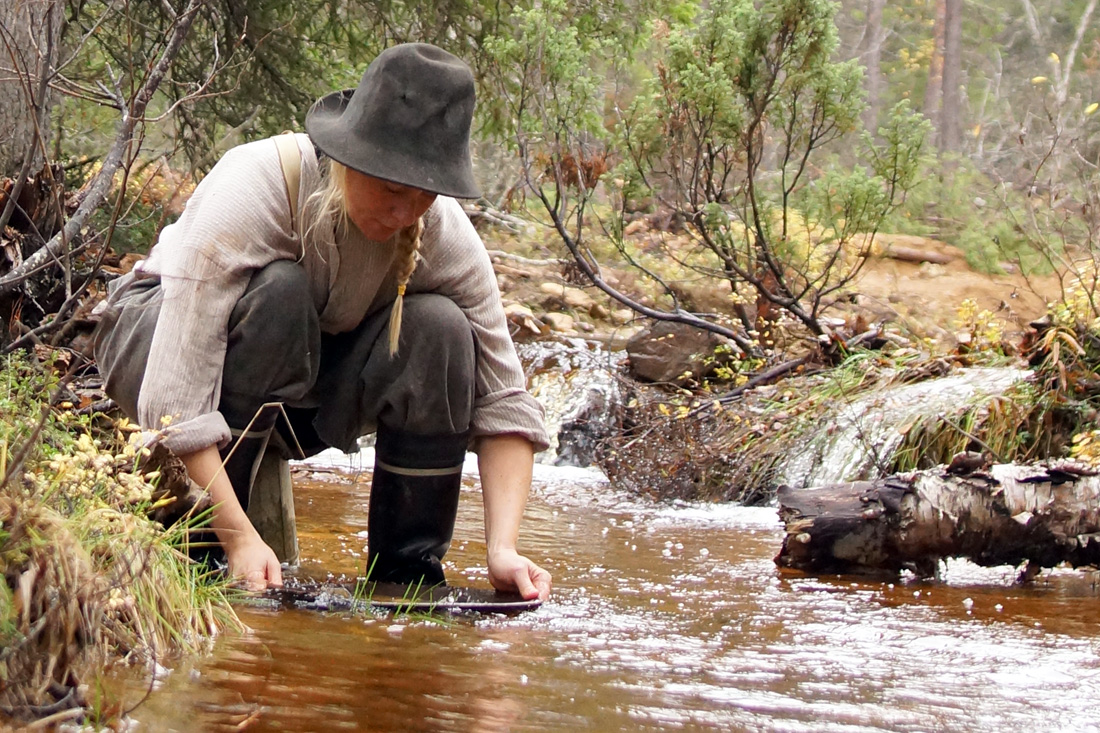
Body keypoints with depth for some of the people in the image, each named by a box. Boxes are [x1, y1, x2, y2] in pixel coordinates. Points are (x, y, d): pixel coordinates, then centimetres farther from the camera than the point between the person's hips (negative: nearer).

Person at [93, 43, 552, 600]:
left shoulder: (444, 234, -21)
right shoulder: (253, 189, -34)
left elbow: (503, 402, -17)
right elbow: (175, 399, -38)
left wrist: (502, 549, -31)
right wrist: (239, 538, -44)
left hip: (300, 380, 4)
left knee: (439, 329, -24)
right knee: (279, 292, -36)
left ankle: (408, 571, -14)